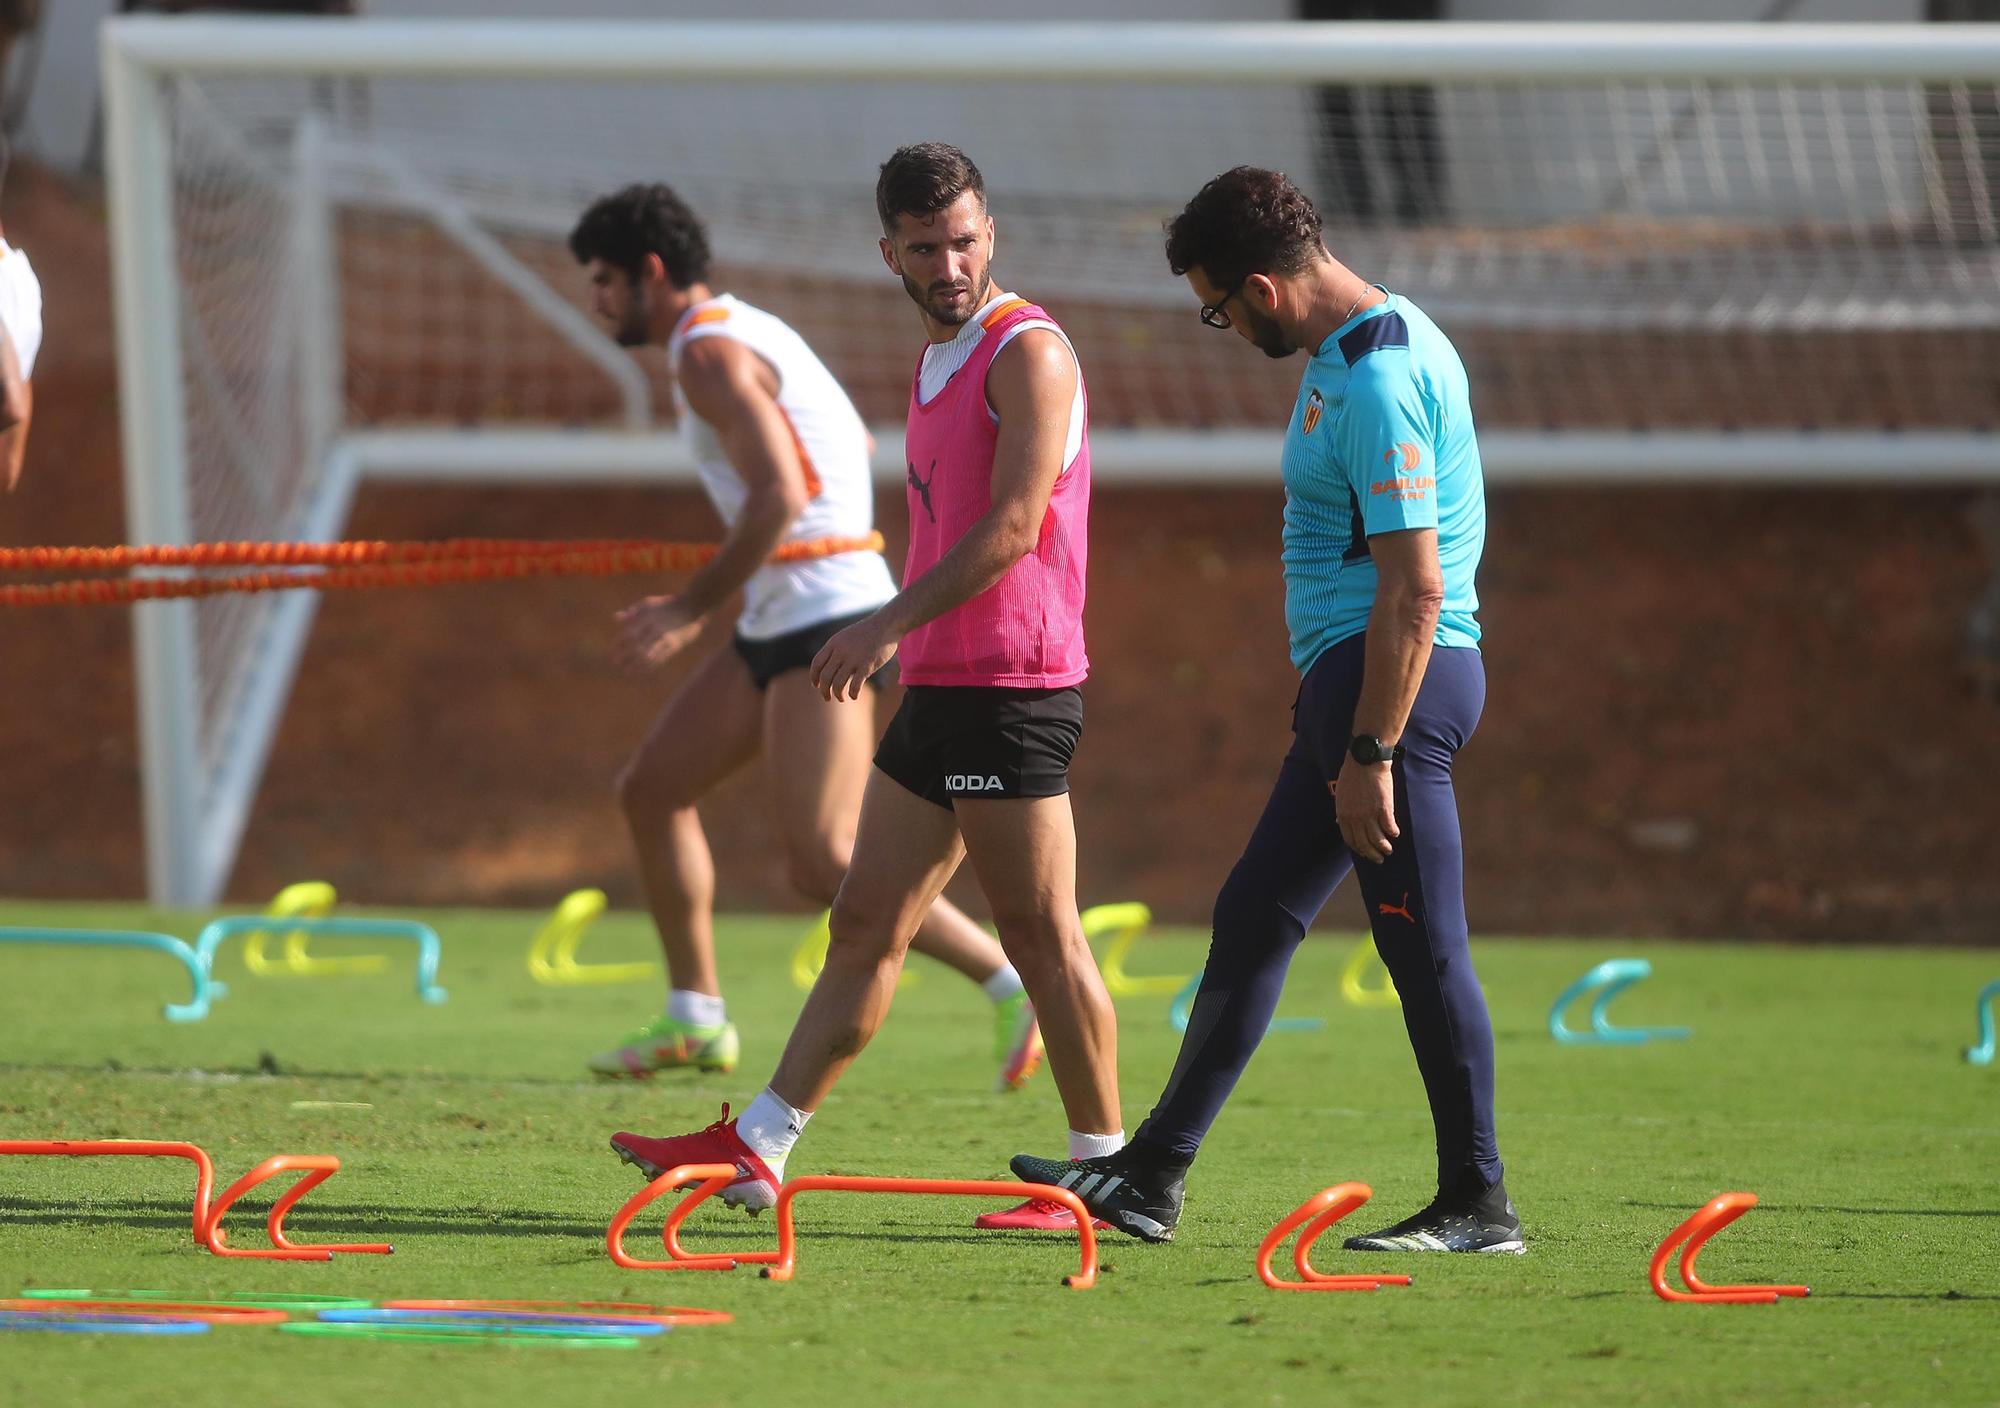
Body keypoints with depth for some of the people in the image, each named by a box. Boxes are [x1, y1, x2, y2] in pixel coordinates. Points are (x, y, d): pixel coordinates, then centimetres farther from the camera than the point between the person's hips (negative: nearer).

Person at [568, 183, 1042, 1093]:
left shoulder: (710, 352, -13)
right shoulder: (742, 331, 18)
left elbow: (777, 497, -24)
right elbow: (853, 445, 27)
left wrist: (692, 610, -19)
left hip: (827, 620, -10)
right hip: (780, 628, 10)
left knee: (821, 862, -15)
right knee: (651, 790, 12)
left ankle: (1009, 982, -12)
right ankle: (695, 1018, 17)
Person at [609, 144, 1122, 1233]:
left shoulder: (1027, 350, -10)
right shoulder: (938, 359, 18)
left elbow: (1014, 522, -20)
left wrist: (889, 623, -21)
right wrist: (899, 641, 21)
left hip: (1013, 691, -9)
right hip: (936, 689, 9)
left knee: (1040, 934, -6)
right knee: (866, 925, 10)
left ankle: (1105, 1172, 0)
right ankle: (756, 1150, 11)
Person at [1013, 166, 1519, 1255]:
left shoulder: (1378, 384, -19)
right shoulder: (1355, 347, 13)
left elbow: (1415, 590, -23)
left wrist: (1369, 757, -23)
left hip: (1396, 677, -11)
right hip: (1352, 675, 11)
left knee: (1421, 947, -5)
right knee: (1253, 918, 12)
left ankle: (1478, 1205, 1)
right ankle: (1151, 1176, 15)